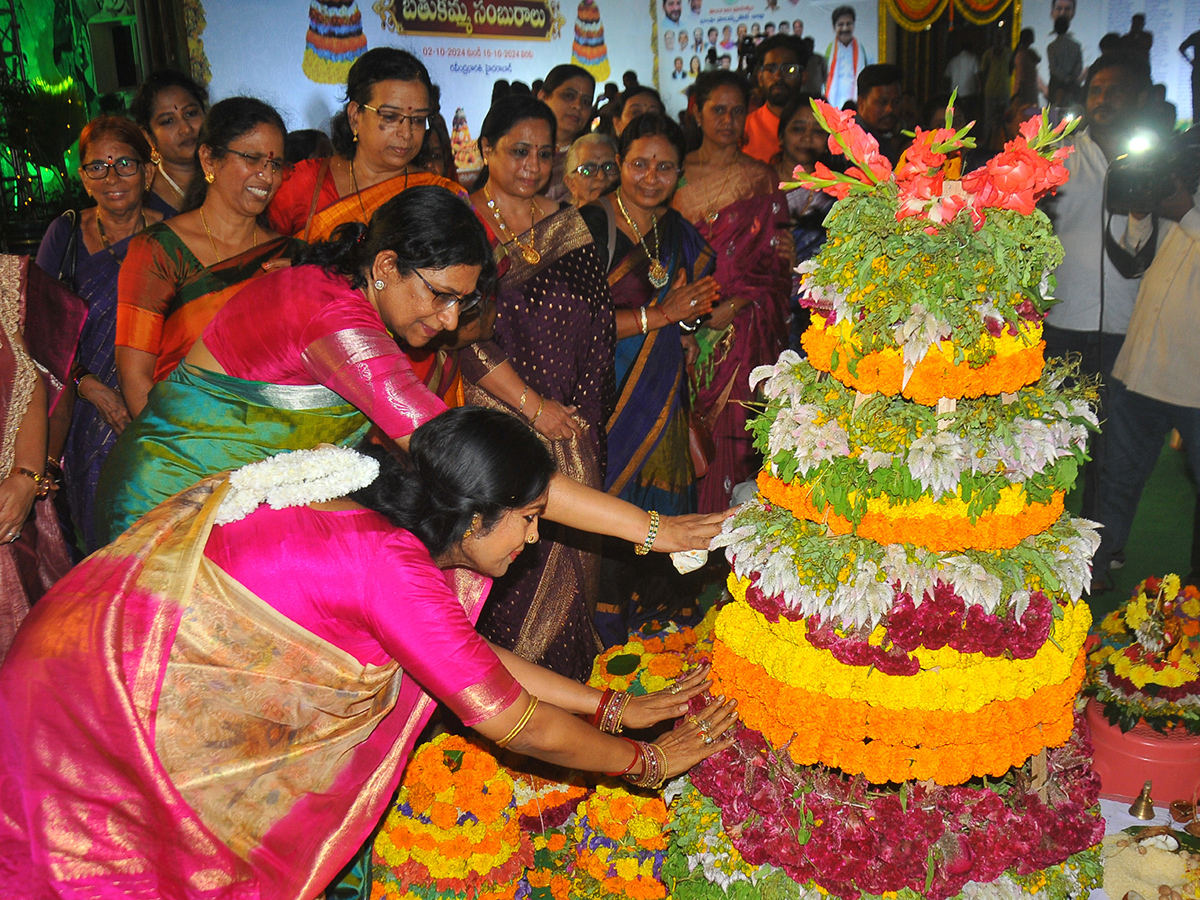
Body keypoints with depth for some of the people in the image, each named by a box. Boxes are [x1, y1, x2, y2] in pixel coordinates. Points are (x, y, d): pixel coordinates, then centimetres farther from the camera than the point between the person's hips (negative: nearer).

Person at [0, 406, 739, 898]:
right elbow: (513, 722, -20)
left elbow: (475, 657, 9)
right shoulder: (389, 561, -27)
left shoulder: (374, 514, -1)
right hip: (115, 690, -9)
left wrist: (614, 708, 11)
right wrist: (646, 762, -6)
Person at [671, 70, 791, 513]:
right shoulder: (676, 173, 9)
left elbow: (775, 262, 0)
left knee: (728, 430, -4)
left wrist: (732, 305, -14)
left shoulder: (762, 180, 4)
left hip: (741, 328, -2)